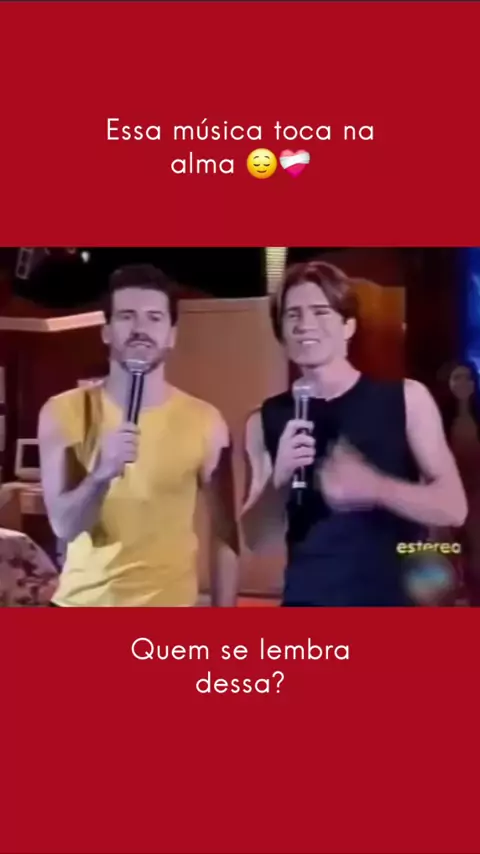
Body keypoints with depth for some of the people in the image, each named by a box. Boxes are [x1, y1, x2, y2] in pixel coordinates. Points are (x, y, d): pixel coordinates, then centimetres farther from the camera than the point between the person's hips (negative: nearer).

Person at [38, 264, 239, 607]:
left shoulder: (204, 421, -5)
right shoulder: (64, 412, -3)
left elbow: (225, 532, -2)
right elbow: (64, 524, -8)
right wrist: (101, 474, -27)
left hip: (168, 605, -1)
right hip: (83, 602, 1)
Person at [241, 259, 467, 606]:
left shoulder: (407, 398, -2)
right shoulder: (267, 420, 2)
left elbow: (453, 507, -6)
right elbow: (258, 539, 3)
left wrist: (373, 487, -23)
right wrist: (280, 478, -16)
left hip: (398, 599, -1)